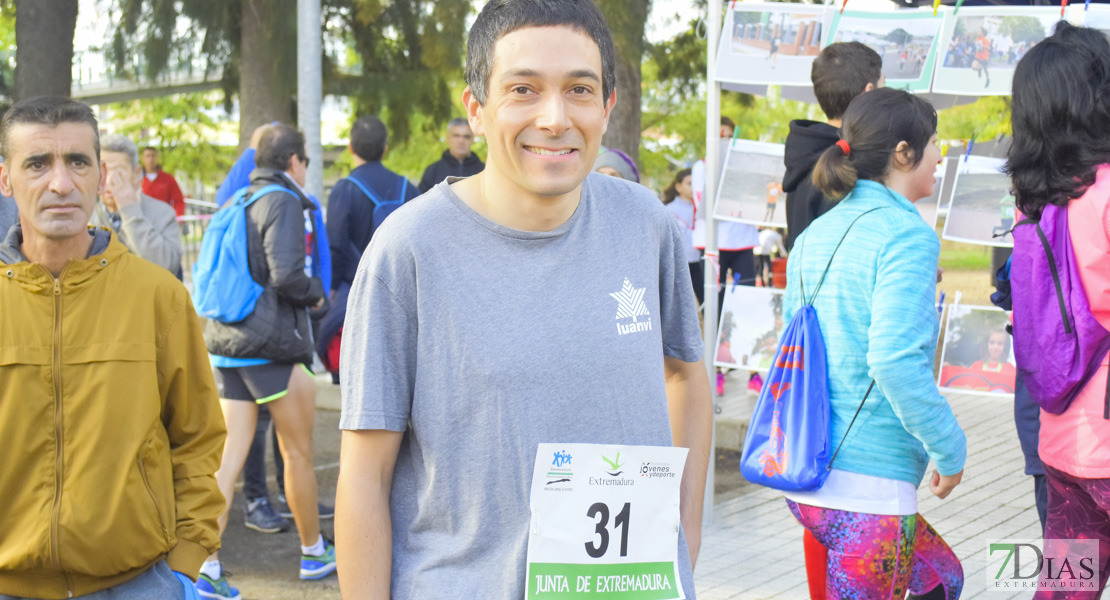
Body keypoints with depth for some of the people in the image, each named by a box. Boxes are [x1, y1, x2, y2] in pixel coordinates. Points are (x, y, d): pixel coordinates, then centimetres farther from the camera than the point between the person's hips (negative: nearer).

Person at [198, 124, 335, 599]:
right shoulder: (284, 201, -10)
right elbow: (286, 273, -21)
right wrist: (316, 293, -2)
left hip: (226, 343, 7)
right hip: (272, 345, -7)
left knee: (229, 454, 4)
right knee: (298, 453, 9)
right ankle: (314, 553, 23)